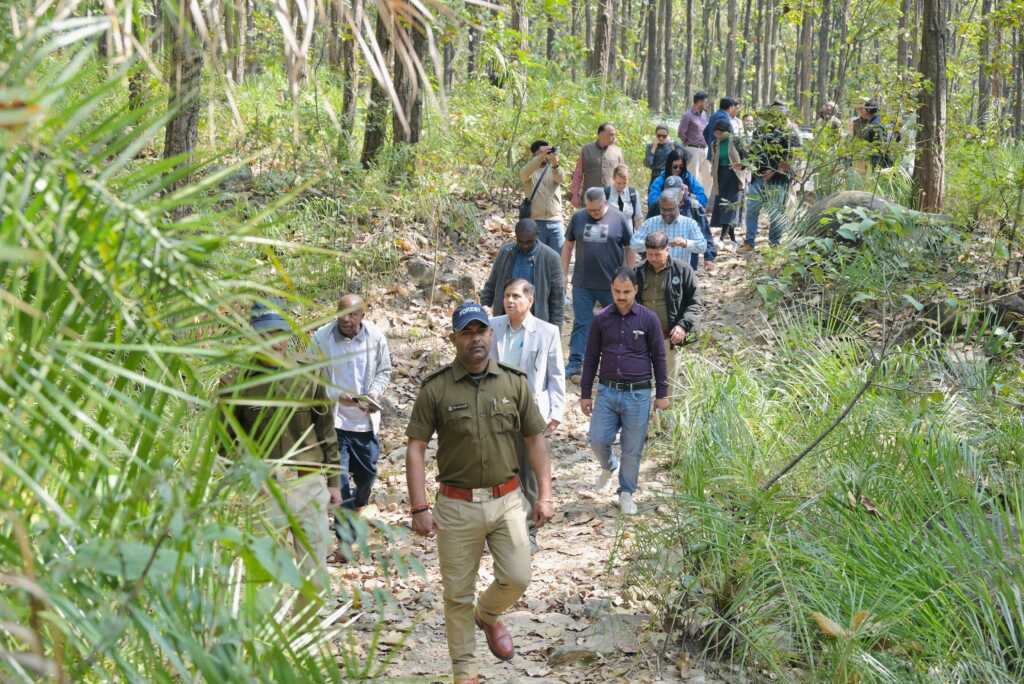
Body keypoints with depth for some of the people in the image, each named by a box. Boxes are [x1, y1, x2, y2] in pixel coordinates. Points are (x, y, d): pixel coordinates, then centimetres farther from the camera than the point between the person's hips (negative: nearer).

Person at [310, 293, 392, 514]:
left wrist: (375, 392, -11)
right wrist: (337, 396, -21)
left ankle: (357, 508, 48)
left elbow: (384, 372, 9)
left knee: (367, 473, 18)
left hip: (366, 421, 4)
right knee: (339, 477, -7)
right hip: (334, 419, -4)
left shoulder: (376, 337, -4)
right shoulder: (321, 338, -13)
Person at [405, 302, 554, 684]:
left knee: (516, 578, -5)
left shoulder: (514, 382, 2)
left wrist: (545, 495, 3)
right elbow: (415, 449, -5)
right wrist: (419, 508, -11)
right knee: (458, 593, 5)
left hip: (506, 500, 2)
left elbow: (535, 439, 8)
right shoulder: (435, 388, -6)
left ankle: (488, 615, 29)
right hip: (457, 506, -2)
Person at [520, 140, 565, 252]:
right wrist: (540, 157, -35)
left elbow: (561, 179, -13)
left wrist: (555, 164, -36)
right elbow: (524, 174, -19)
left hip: (555, 222, 2)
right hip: (535, 222, -2)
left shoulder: (553, 170, 10)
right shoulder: (530, 170, 6)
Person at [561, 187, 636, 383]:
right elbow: (568, 246, 10)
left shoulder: (619, 219, -4)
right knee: (581, 324, 2)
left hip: (612, 284, -1)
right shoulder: (578, 218, 2)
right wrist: (564, 273, 7)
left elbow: (630, 249, 1)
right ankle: (575, 364, 4)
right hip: (582, 285, 1)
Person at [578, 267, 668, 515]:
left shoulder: (648, 319, -2)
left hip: (638, 394, -1)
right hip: (607, 391, 2)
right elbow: (591, 358, 10)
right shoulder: (601, 319, 3)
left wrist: (662, 394, 4)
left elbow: (659, 358, 4)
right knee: (598, 440, -8)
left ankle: (627, 493, 21)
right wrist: (585, 394, 9)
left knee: (633, 449, 3)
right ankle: (609, 466, 25)